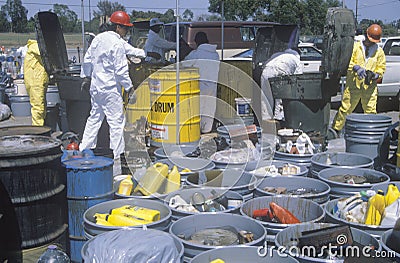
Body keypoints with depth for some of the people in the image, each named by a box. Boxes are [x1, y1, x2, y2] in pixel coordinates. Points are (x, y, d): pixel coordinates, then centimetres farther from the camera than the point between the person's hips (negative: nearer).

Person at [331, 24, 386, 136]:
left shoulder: (379, 51, 12)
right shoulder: (355, 46, 5)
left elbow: (381, 68, 15)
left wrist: (376, 75, -7)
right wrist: (356, 68, -19)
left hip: (370, 86, 2)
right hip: (353, 84, -2)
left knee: (370, 110, 0)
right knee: (346, 108, -1)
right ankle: (335, 129, 9)